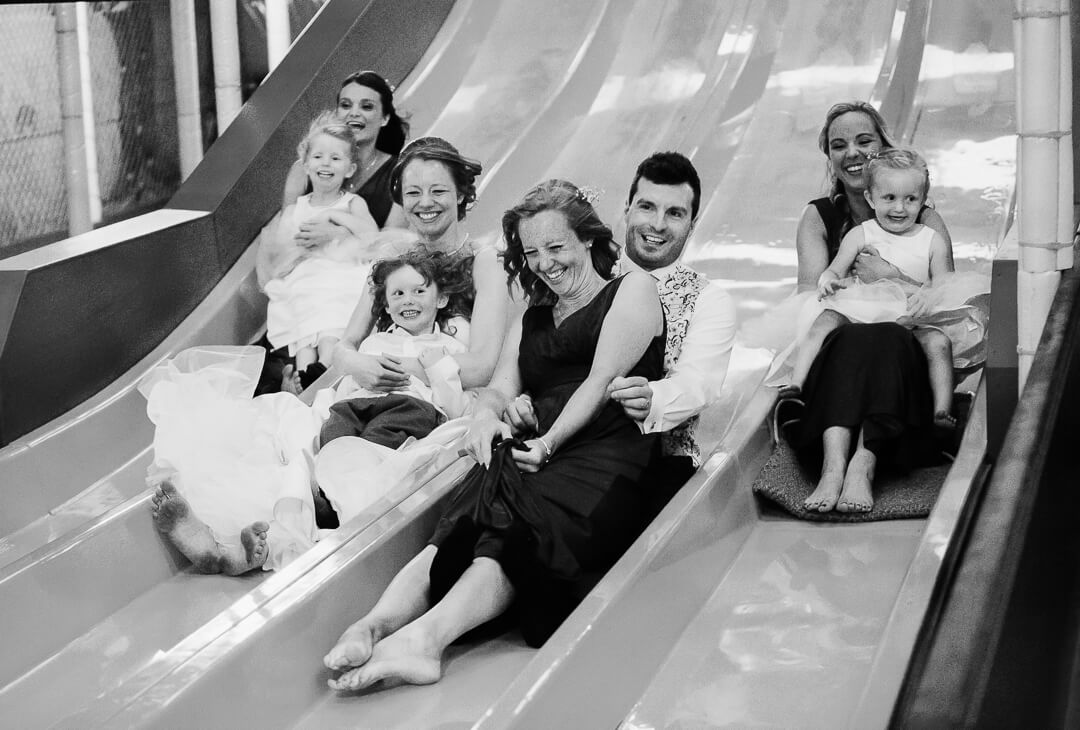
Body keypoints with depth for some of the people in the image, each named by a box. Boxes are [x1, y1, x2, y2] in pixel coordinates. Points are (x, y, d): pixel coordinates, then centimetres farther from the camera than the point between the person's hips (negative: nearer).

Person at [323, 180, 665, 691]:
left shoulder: (632, 290, 12)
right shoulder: (531, 320, 32)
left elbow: (603, 380, -2)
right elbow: (501, 388, 19)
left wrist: (550, 441, -13)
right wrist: (486, 414, -6)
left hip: (607, 454, -5)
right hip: (534, 453, 5)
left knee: (515, 531, -35)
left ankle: (424, 634, -57)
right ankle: (376, 624, -51)